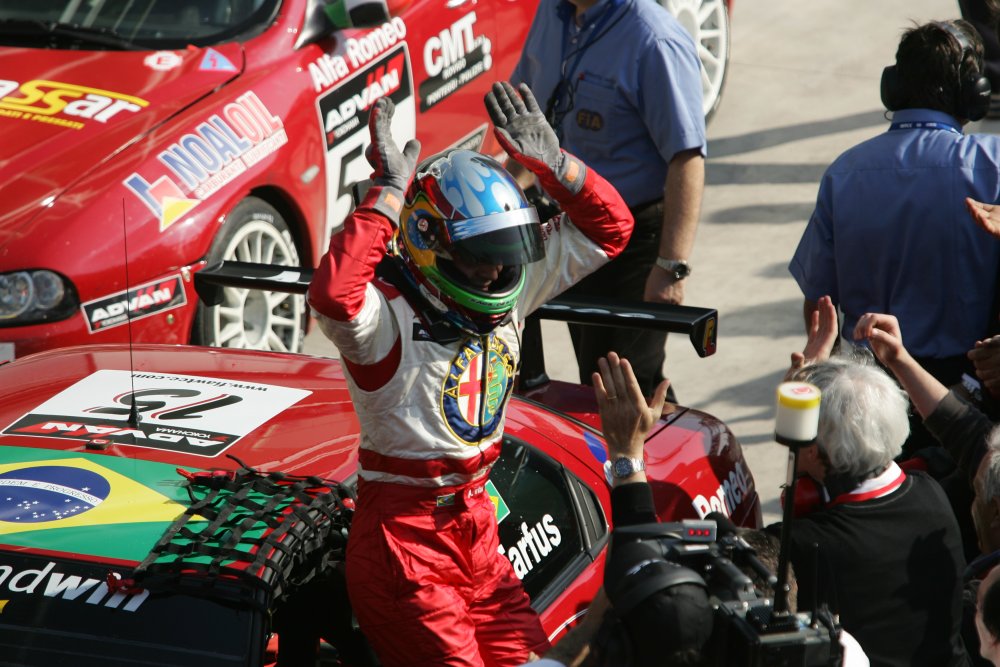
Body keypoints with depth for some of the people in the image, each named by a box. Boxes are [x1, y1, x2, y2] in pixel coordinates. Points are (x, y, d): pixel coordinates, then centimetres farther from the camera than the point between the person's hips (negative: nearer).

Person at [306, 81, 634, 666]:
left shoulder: (508, 290, 5)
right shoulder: (390, 313, -17)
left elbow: (608, 228, 10)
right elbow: (333, 294, -41)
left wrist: (549, 160, -4)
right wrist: (391, 191, -34)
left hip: (477, 519, 7)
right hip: (403, 531, -7)